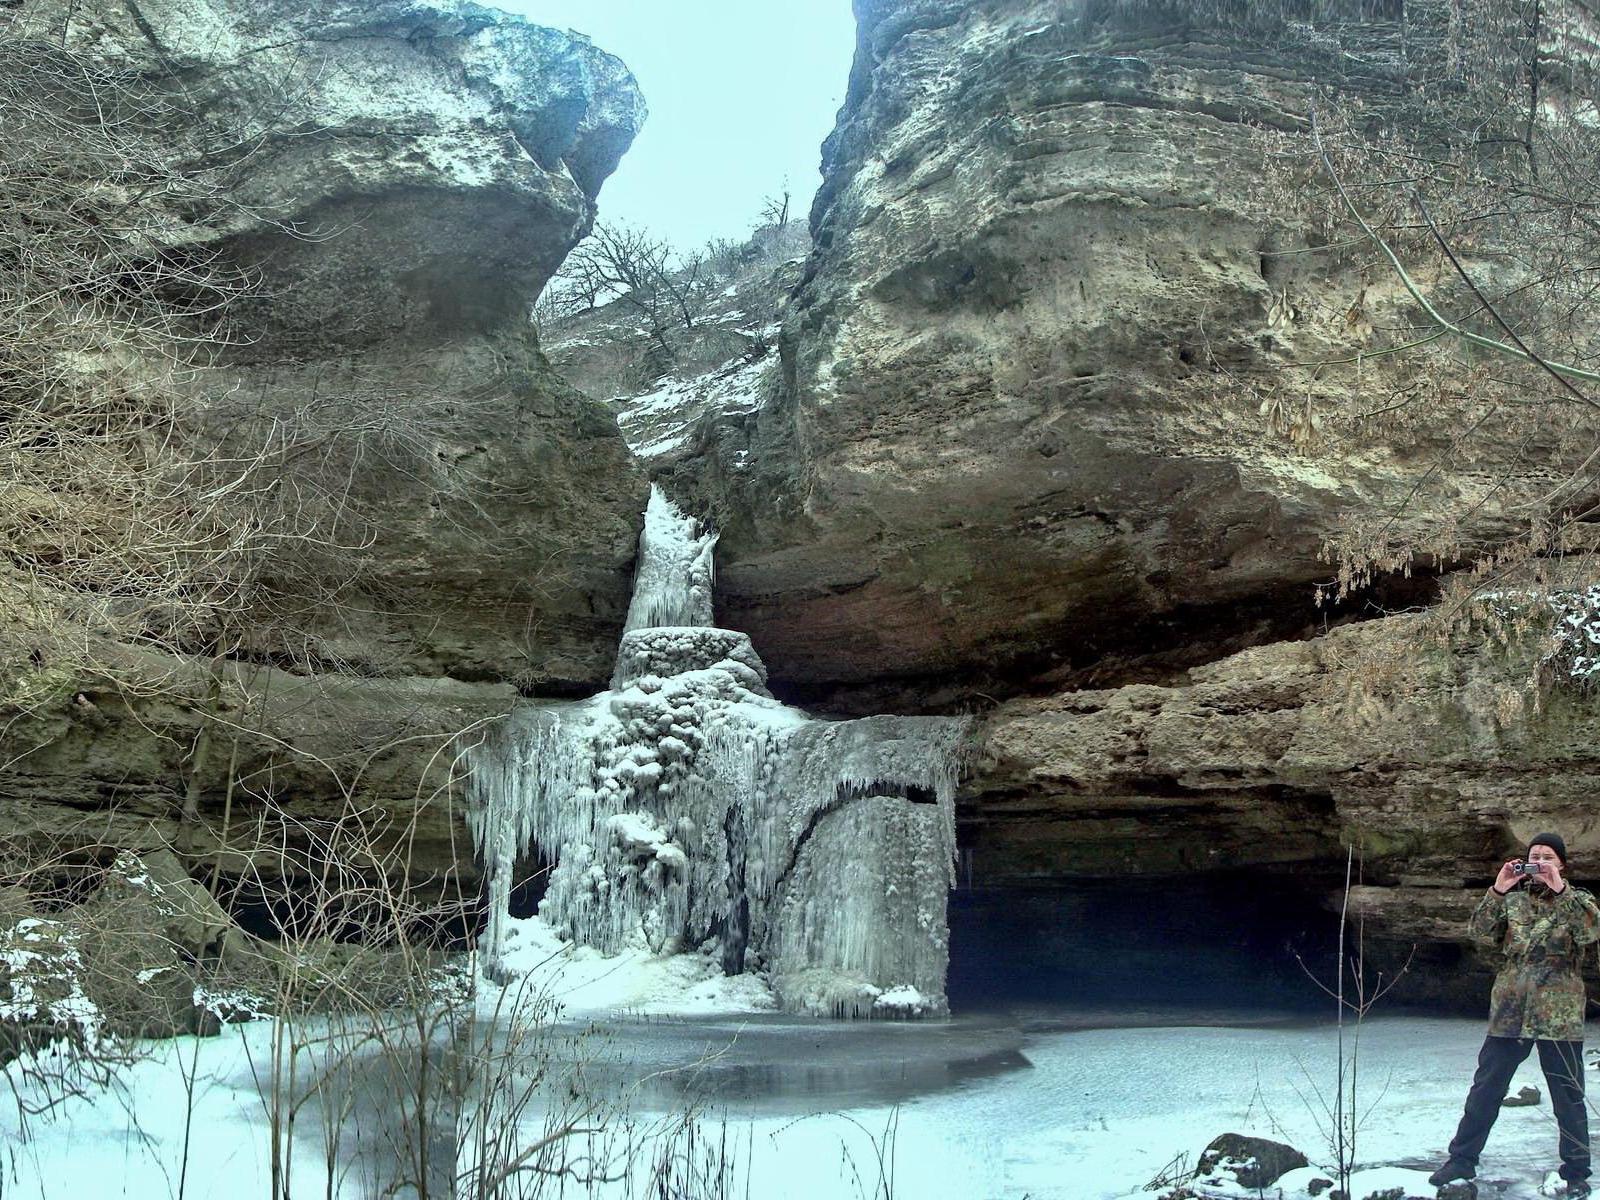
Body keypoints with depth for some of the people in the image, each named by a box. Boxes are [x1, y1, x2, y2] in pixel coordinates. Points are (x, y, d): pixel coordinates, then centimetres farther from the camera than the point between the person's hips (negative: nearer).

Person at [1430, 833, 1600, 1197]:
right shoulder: (1513, 899, 10)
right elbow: (1480, 932, -3)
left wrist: (1560, 889, -25)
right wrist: (1496, 891, -15)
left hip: (1558, 1013, -2)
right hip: (1510, 1010, 2)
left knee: (1568, 1096, 4)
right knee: (1485, 1088, 5)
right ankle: (1462, 1159, 13)